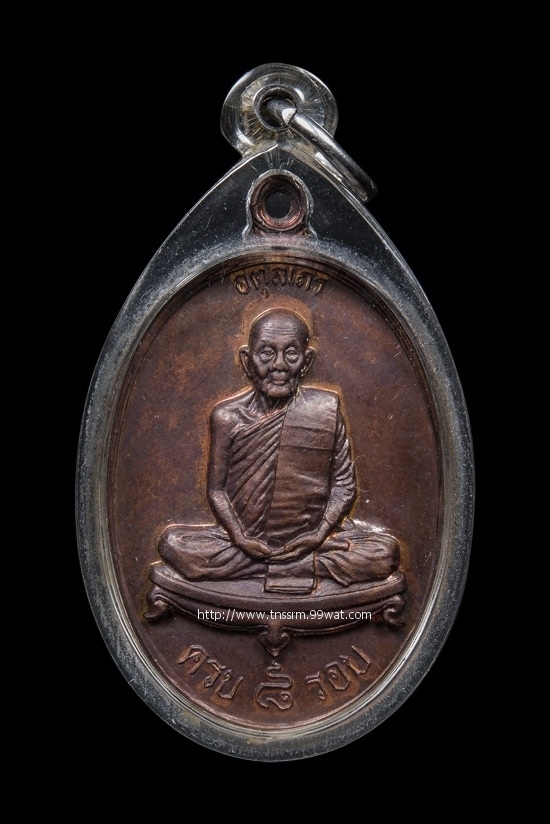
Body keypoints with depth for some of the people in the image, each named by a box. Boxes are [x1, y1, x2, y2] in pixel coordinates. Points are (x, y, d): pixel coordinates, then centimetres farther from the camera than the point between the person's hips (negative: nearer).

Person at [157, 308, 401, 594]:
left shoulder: (326, 409, -4)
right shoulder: (227, 417, -4)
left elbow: (344, 484, -1)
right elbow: (216, 488, 0)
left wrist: (320, 534, -14)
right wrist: (239, 538, -14)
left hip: (310, 537, 0)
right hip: (246, 537, 0)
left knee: (386, 552, -21)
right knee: (172, 543, -22)